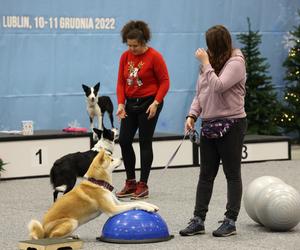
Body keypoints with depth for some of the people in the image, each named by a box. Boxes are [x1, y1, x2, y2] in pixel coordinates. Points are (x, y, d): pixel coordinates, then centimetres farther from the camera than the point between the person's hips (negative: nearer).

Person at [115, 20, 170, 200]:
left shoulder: (154, 57, -12)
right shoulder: (125, 57, 3)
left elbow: (165, 82, -10)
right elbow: (121, 82, 5)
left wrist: (156, 103, -18)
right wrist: (121, 103, -7)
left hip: (149, 104, -6)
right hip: (131, 103, 6)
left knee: (145, 142, -2)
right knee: (124, 140, 2)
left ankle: (143, 186, 5)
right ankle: (131, 183, 15)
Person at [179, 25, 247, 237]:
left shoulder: (236, 63, -12)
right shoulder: (212, 63, 12)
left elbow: (217, 86, -26)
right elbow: (200, 93, 15)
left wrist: (206, 63, -18)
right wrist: (192, 115, 4)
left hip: (231, 125, -8)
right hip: (209, 125, 8)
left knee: (232, 174, 1)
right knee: (206, 174, 8)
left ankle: (230, 221, 6)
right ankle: (199, 220, 11)